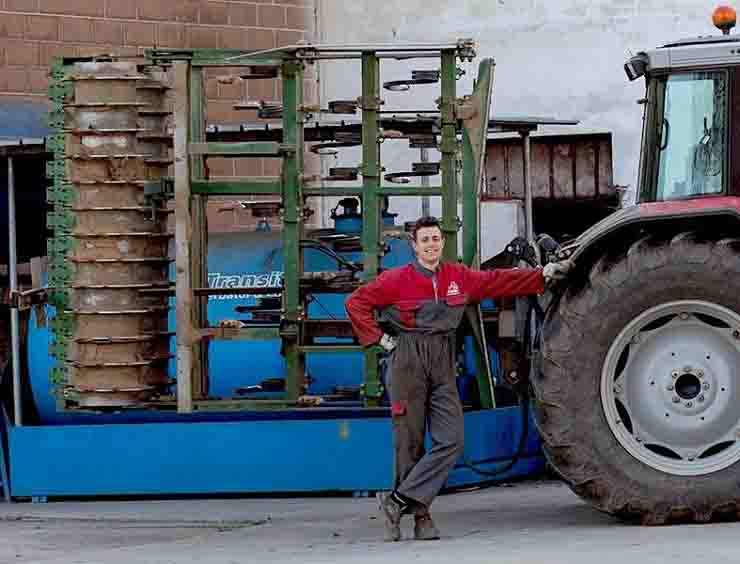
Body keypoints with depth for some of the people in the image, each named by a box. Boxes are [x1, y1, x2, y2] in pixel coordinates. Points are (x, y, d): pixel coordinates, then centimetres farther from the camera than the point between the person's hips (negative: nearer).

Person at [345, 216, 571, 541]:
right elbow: (356, 303, 1)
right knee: (410, 442, -1)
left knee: (451, 440, -10)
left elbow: (498, 282, 13)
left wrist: (543, 274, 10)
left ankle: (399, 500, -8)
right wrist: (378, 338, -4)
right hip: (407, 361, -3)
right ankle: (420, 515, 6)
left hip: (442, 362, 4)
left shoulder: (459, 277, 8)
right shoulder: (396, 280, -3)